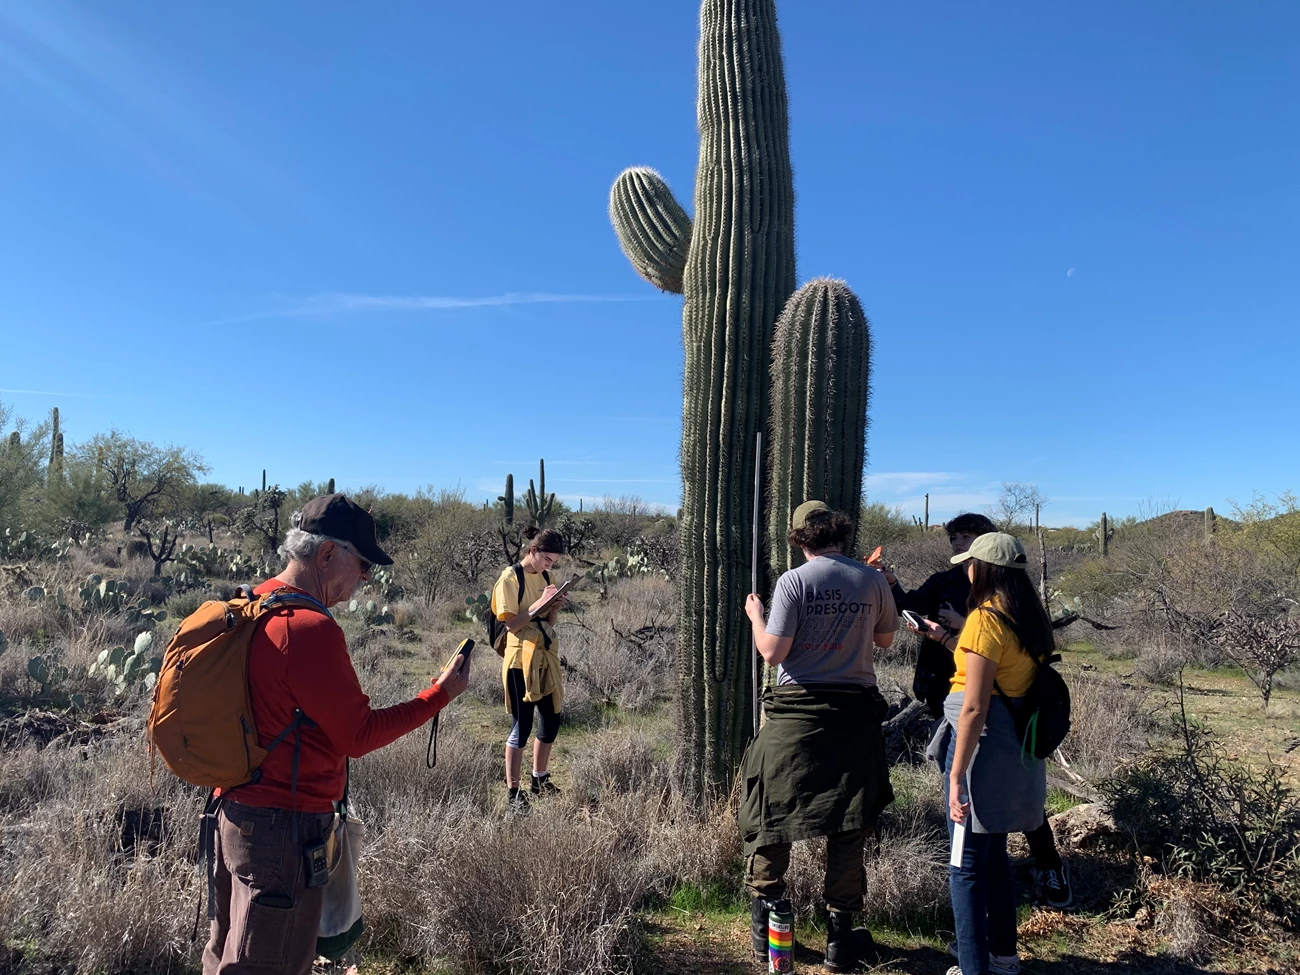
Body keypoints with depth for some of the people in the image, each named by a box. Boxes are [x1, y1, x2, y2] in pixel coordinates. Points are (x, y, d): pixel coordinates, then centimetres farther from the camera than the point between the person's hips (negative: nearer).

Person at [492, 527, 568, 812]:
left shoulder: (545, 577, 10)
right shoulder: (510, 577, -11)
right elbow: (512, 624, -15)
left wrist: (554, 607, -6)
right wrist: (540, 602, -22)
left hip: (546, 657, 7)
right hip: (521, 659, -7)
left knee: (551, 722, 12)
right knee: (522, 726, -2)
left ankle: (539, 780, 30)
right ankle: (513, 791, 10)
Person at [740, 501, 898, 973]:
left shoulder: (794, 581, -11)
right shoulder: (872, 580, -2)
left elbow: (773, 652, -13)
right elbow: (885, 638, 11)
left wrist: (755, 617, 4)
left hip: (796, 711, -2)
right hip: (854, 712, 3)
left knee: (772, 814, 11)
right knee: (848, 823, 11)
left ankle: (765, 926, 21)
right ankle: (840, 935, 19)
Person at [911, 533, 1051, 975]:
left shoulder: (985, 618, -18)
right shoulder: (1029, 618, 7)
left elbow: (974, 707, -21)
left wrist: (957, 775, -19)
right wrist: (946, 640, 25)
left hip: (984, 746, -9)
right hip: (1016, 750, 9)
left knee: (966, 865, 2)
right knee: (995, 855, 22)